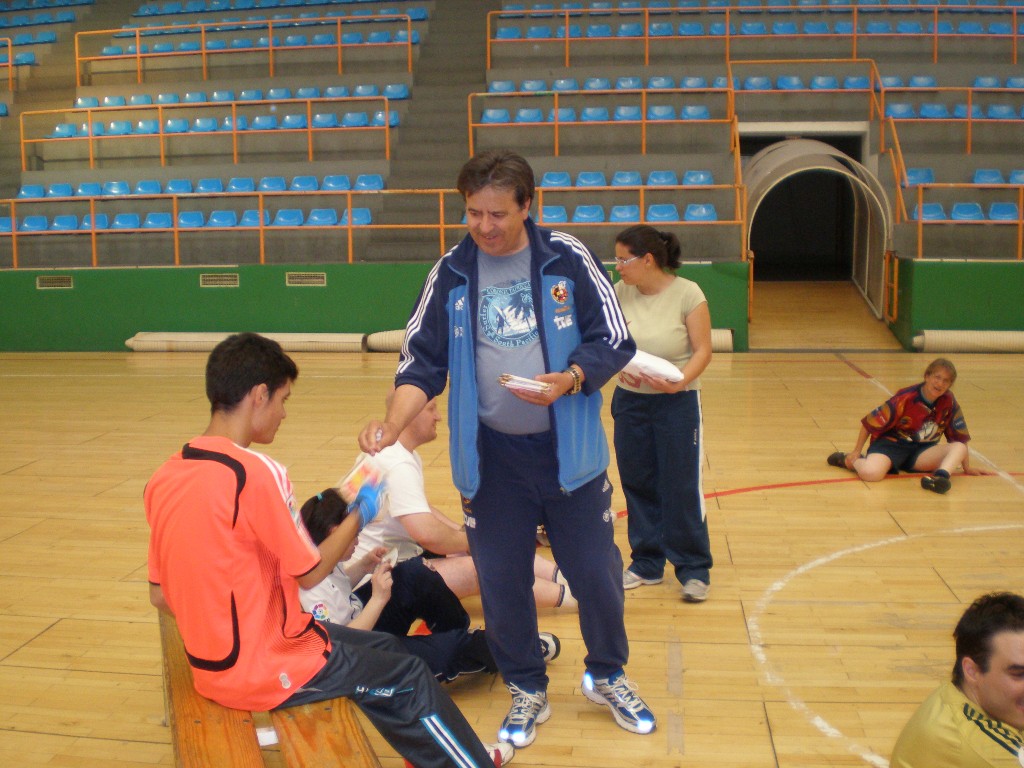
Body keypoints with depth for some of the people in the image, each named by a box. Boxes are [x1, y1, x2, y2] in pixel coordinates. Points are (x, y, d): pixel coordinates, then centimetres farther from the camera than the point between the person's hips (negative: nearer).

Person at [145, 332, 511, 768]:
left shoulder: (163, 479, -1)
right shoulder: (253, 472, -25)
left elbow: (160, 596, 5)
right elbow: (310, 572, -15)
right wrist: (359, 518, 1)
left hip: (212, 663, 8)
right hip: (267, 671, -8)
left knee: (384, 648, 22)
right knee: (409, 679, 12)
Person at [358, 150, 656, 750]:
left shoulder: (568, 259, -6)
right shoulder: (450, 273, -1)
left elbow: (614, 341, -4)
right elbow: (423, 363, 0)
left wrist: (567, 380, -23)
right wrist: (394, 424, -17)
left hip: (568, 448, -1)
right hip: (489, 457, 1)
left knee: (595, 570, 8)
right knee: (502, 581, 9)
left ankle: (609, 676, 35)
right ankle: (528, 691, 32)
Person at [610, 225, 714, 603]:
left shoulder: (687, 294, -11)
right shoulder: (619, 293, 0)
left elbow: (702, 350, -10)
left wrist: (680, 381, -26)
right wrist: (621, 367, -18)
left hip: (678, 402, -4)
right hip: (630, 401, 4)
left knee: (682, 487, 0)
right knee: (637, 483, 11)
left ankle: (694, 569, 15)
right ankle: (646, 563, 26)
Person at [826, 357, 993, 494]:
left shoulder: (949, 402, -4)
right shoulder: (906, 398, -17)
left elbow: (960, 437, 7)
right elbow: (870, 423, -11)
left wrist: (967, 468, 9)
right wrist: (856, 452, -5)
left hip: (922, 452, 5)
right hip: (891, 444, -5)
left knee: (959, 448, -19)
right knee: (871, 473, -34)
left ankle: (939, 476, -47)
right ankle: (848, 460, -1)